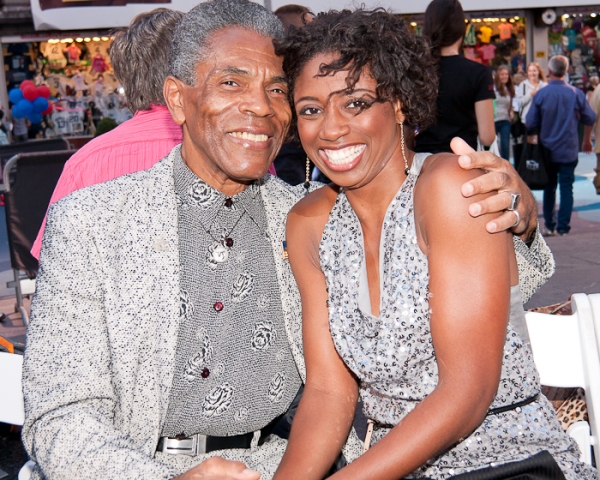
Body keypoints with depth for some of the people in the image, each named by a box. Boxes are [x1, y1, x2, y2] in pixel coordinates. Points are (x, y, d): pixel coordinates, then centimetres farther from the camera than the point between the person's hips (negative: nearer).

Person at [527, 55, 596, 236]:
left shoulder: (540, 94, -9)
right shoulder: (575, 93, -5)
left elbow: (530, 123, -8)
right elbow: (590, 118, 3)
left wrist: (539, 137, 12)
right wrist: (587, 140, 18)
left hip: (548, 149, 0)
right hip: (569, 149, 0)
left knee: (549, 187, 12)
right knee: (566, 187, 5)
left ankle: (549, 226, 14)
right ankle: (563, 227, 2)